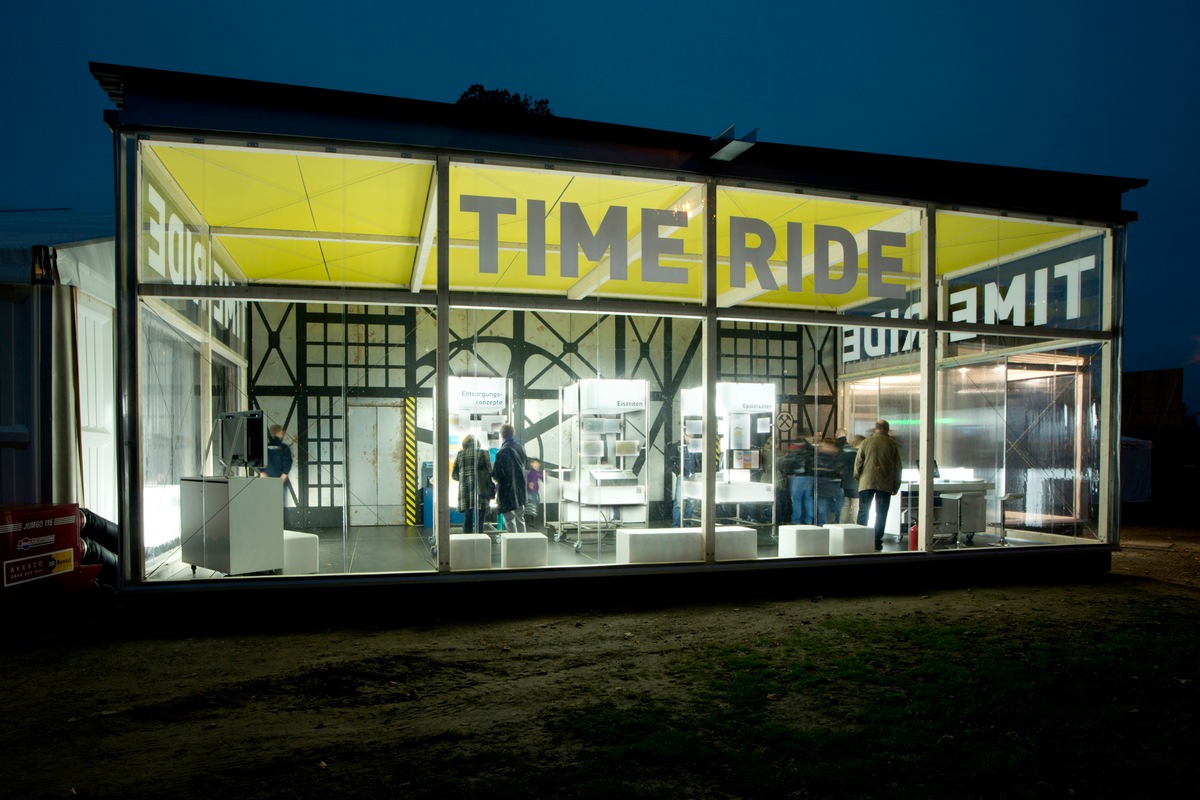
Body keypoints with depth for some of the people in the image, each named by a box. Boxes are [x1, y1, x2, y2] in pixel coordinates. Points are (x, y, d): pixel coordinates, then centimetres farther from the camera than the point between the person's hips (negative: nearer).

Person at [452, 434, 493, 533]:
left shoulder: (460, 454, 8)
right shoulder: (483, 453, -1)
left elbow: (454, 475, 11)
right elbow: (489, 472, -4)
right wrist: (492, 489, 6)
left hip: (464, 491, 3)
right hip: (480, 491, -3)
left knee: (467, 521, 9)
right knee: (479, 520, -1)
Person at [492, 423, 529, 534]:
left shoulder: (503, 452, -20)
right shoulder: (520, 448, 2)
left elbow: (496, 475, -20)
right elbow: (526, 465, 16)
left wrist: (495, 477, 1)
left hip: (508, 493, -7)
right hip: (520, 491, 7)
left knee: (510, 522, 0)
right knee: (520, 519, 18)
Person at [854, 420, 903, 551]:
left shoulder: (866, 442, 1)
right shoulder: (893, 444, 3)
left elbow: (858, 462, 1)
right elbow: (897, 467, 5)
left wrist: (857, 477, 17)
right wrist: (896, 486, 12)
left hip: (866, 483, 0)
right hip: (885, 485, 0)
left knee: (863, 512, 8)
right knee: (881, 514, 5)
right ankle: (877, 542, 3)